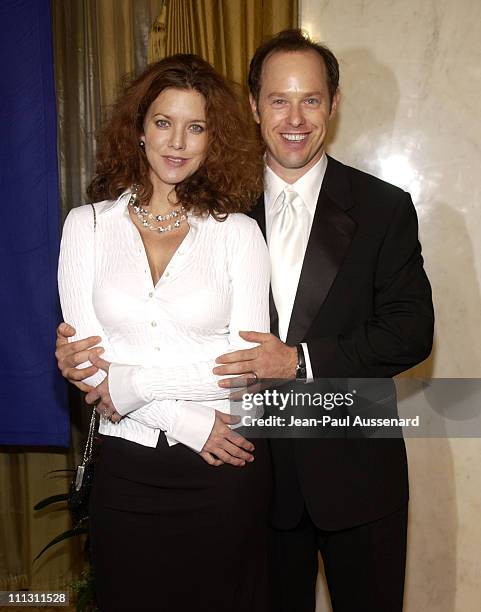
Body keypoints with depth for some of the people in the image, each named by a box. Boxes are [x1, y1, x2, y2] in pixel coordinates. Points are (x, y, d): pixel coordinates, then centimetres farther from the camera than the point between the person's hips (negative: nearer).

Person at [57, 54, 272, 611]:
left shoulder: (238, 232, -1)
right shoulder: (88, 225, 1)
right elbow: (87, 359, -6)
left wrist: (135, 383, -13)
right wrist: (190, 423, -11)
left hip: (226, 468, 0)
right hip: (127, 467, 1)